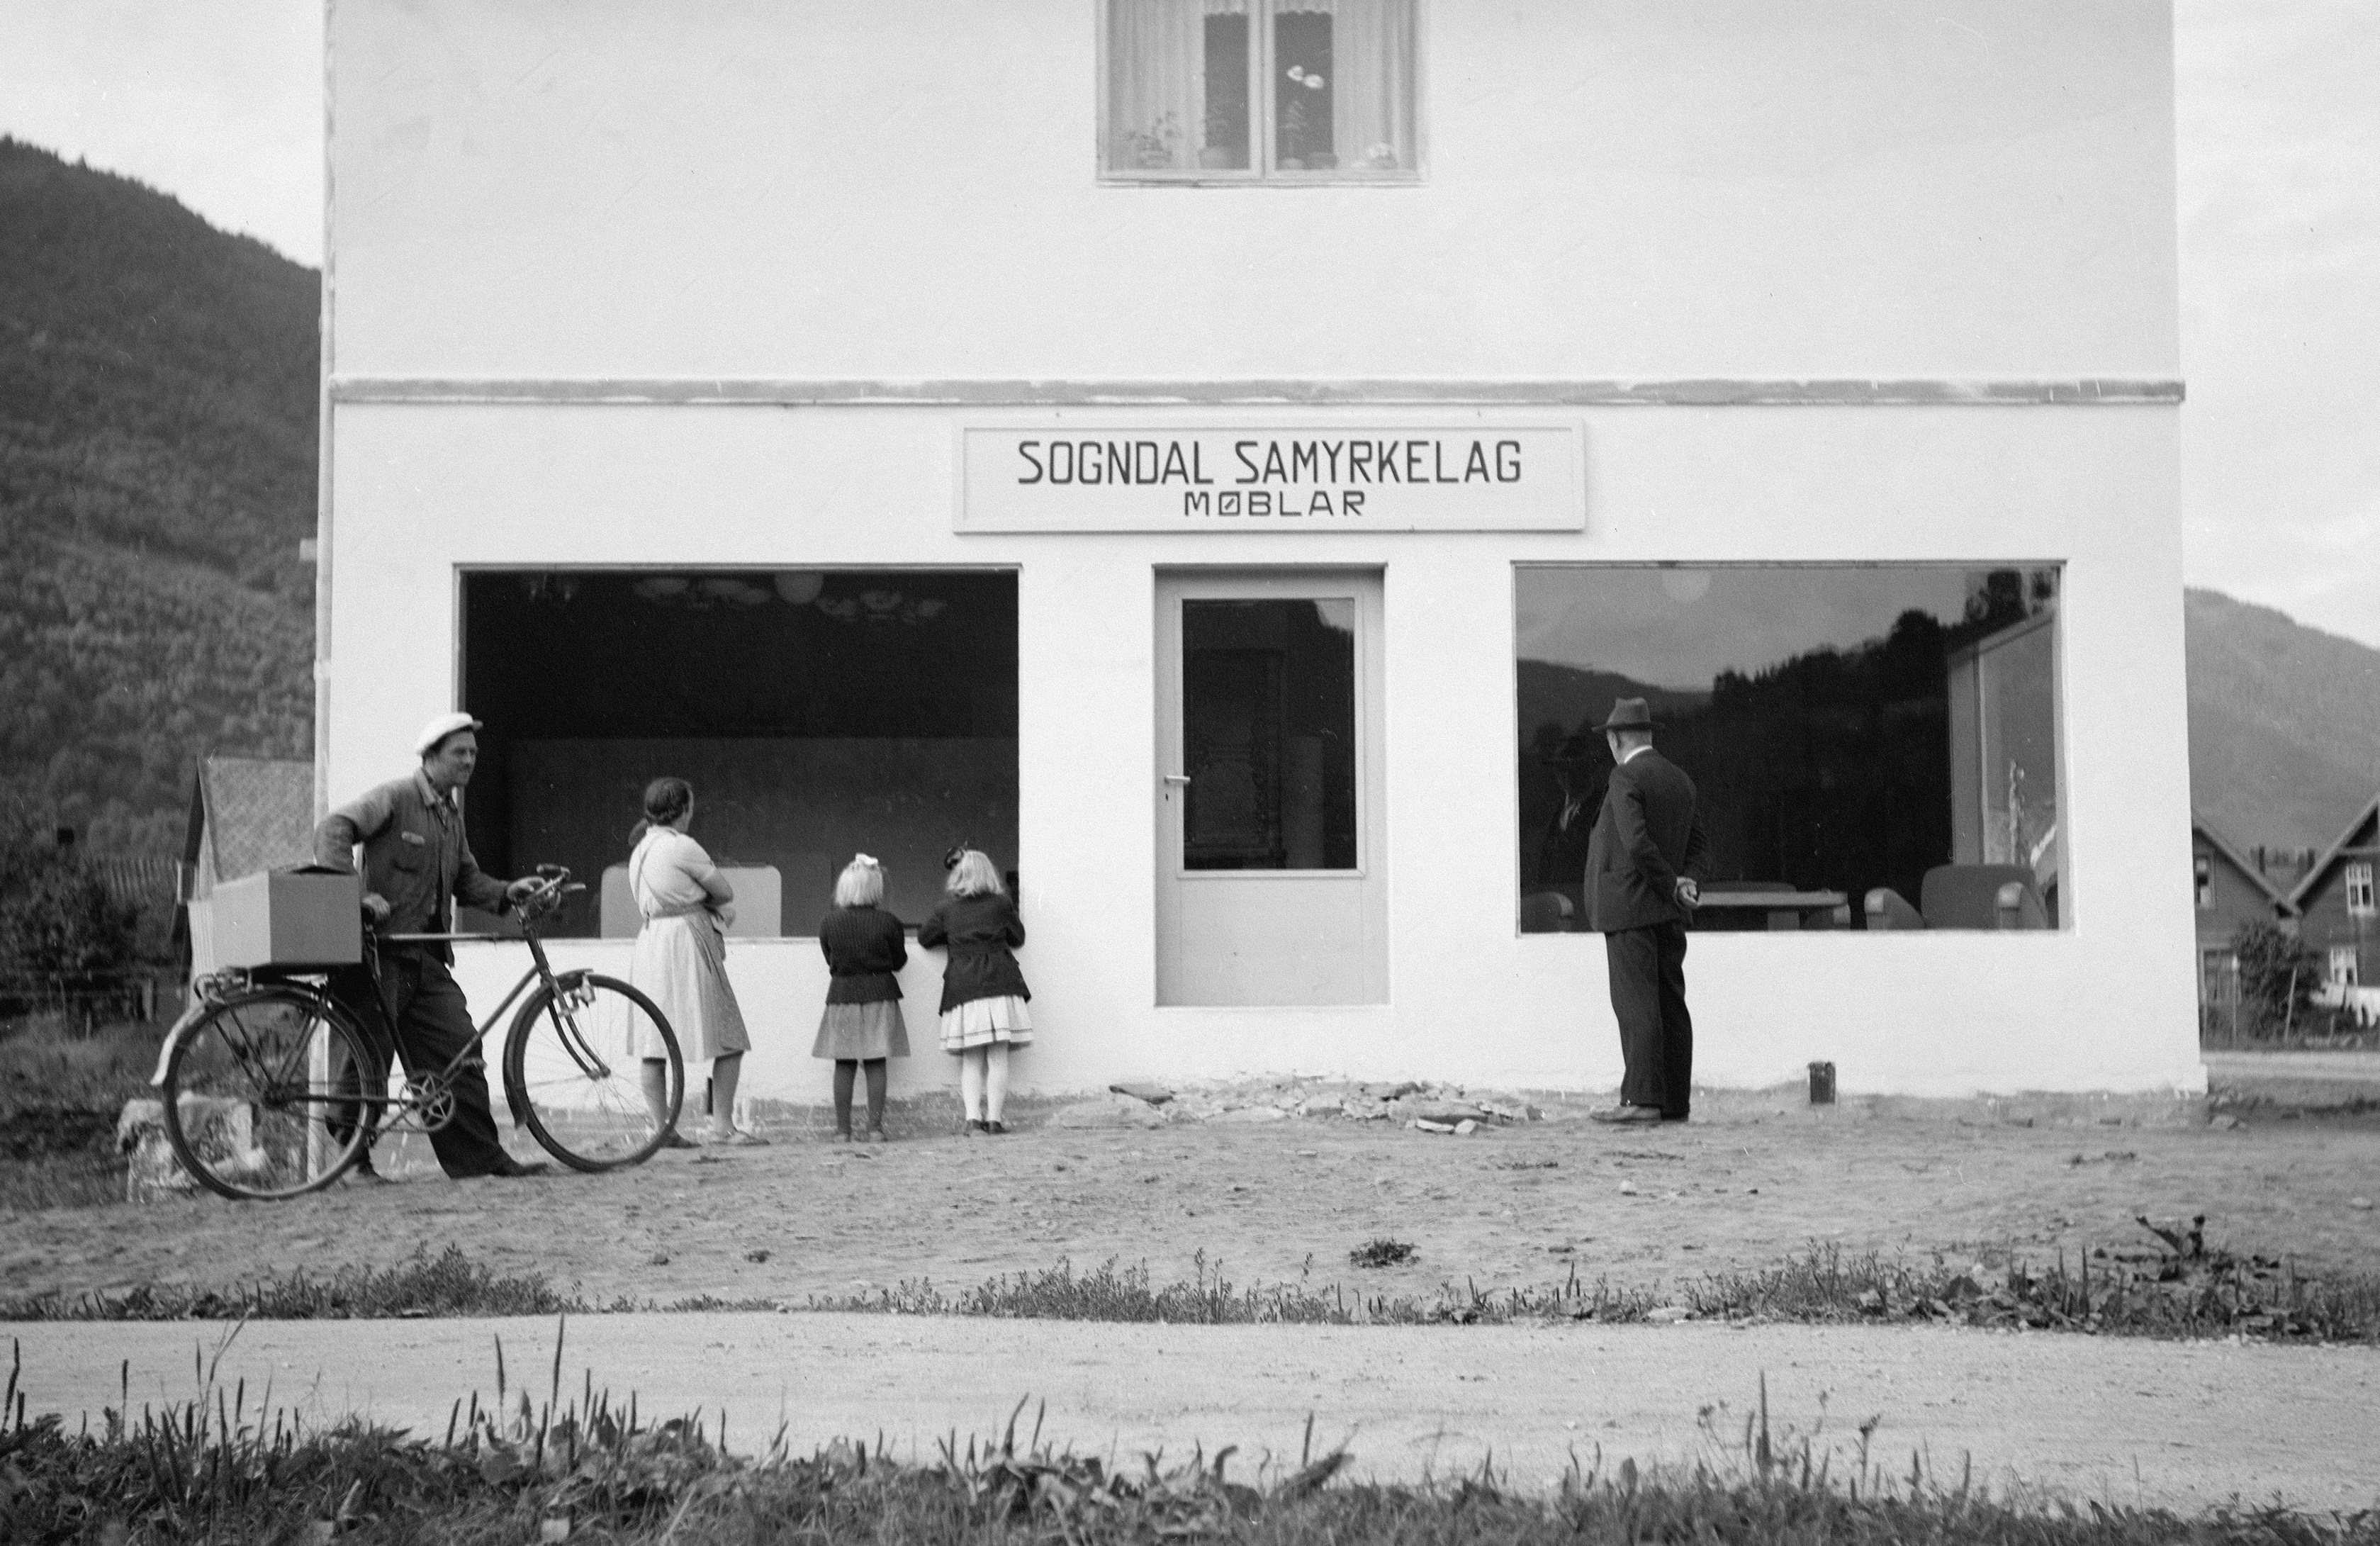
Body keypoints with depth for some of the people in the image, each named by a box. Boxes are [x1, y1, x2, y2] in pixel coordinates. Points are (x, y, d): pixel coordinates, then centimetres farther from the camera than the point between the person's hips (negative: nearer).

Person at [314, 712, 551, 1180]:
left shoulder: (451, 814, 19)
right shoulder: (394, 798, -7)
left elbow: (465, 878, 21)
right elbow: (333, 831, -19)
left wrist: (507, 892, 1)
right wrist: (356, 894, -29)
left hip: (427, 958, 8)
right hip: (381, 953, -8)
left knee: (460, 1053, 1)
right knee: (369, 1059, -2)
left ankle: (482, 1156, 3)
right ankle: (356, 1158, 9)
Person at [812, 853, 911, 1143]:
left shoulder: (828, 923, -5)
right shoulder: (888, 923, -9)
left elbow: (830, 960, 7)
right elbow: (899, 962, 2)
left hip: (842, 994, 1)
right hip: (879, 996, -1)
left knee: (844, 1065, 5)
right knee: (876, 1064, 3)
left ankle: (842, 1130, 6)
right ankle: (875, 1128, 2)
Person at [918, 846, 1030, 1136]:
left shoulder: (948, 909, 6)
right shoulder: (1000, 904, 3)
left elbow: (924, 936, 17)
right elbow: (1018, 937, 15)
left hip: (962, 989, 1)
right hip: (999, 984, -1)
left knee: (971, 1060, 6)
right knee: (998, 1057, 1)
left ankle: (973, 1118, -6)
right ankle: (994, 1120, -1)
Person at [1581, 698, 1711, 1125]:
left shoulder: (1625, 777, -10)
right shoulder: (1681, 781, 15)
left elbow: (1637, 842, -21)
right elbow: (1700, 847, 13)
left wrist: (1673, 886, -11)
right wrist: (1689, 882, -3)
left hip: (1629, 907, -8)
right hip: (1668, 914, 8)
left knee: (1636, 1004, -9)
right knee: (1670, 1005, 7)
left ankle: (1642, 1099, -13)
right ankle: (1675, 1100, 9)